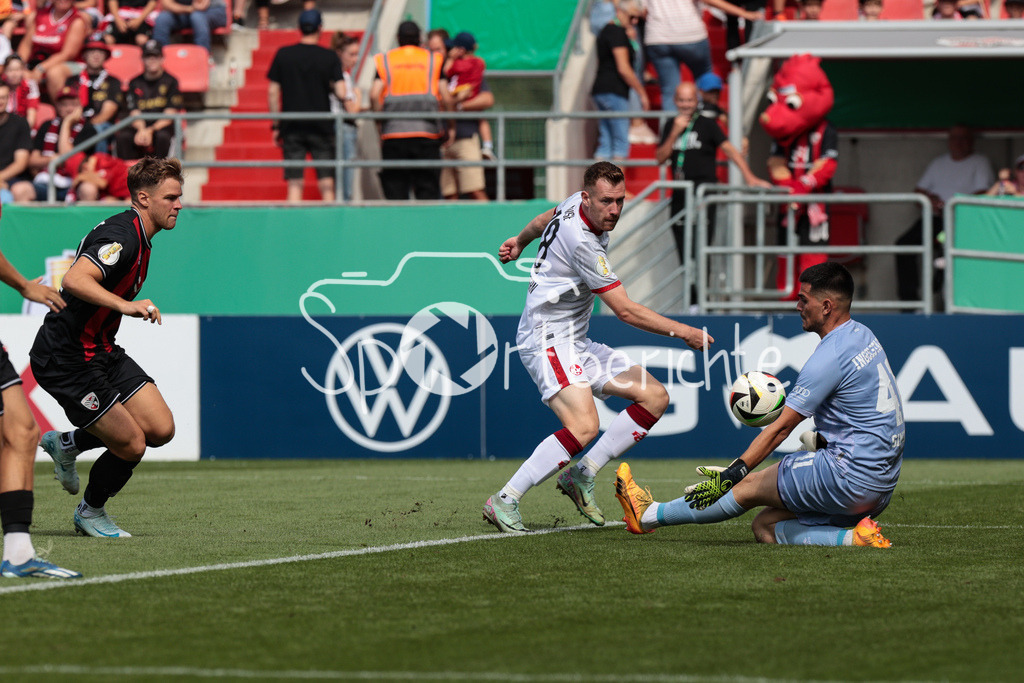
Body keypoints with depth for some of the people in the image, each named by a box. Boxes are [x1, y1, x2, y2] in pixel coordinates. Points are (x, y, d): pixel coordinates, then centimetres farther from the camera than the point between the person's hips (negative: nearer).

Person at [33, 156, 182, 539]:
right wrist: (126, 305, -48)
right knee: (131, 445, -10)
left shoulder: (139, 238, 11)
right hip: (66, 360, -10)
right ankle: (91, 513, 19)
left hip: (100, 350, 10)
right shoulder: (121, 237, -22)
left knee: (161, 428, -1)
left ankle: (68, 444, 20)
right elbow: (75, 280, -39)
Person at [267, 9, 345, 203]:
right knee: (326, 183, 3)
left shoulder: (283, 54, 2)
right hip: (322, 127, -1)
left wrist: (276, 125, 9)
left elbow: (272, 92, 3)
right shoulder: (330, 57, -3)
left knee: (294, 183, 1)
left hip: (292, 126, 1)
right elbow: (341, 93, -9)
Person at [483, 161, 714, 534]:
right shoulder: (582, 242, -24)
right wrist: (682, 332, -13)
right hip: (548, 339, -10)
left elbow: (545, 220, 29)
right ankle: (504, 501, -20)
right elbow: (625, 310, -20)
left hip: (576, 342, 10)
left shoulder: (577, 204, 4)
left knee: (655, 397, 1)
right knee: (584, 425, -29)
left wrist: (519, 241, 49)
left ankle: (581, 475, 1)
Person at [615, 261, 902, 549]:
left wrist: (733, 474, -14)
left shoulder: (830, 357, -18)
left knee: (749, 487, 2)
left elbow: (781, 428, -17)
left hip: (851, 476, -9)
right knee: (765, 527, 9)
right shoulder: (862, 335, 12)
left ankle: (649, 515, 11)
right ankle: (854, 536, -8)